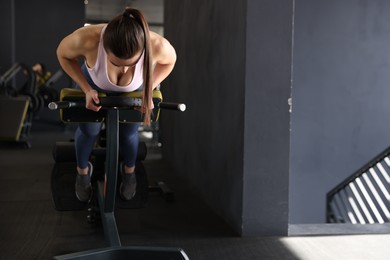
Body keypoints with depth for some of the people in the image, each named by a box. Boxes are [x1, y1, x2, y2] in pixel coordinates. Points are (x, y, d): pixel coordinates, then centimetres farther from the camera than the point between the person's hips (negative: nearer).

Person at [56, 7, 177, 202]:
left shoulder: (157, 45, -44)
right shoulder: (87, 39, -47)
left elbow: (169, 61, -16)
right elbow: (63, 54, -20)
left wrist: (148, 90, -21)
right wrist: (87, 89, -24)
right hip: (94, 84, 0)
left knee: (128, 133, 17)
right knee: (88, 130, 18)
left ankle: (129, 170, 52)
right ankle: (83, 171, 51)